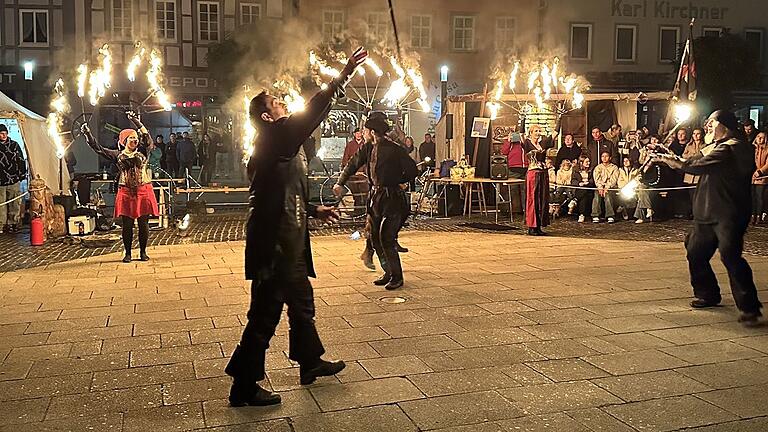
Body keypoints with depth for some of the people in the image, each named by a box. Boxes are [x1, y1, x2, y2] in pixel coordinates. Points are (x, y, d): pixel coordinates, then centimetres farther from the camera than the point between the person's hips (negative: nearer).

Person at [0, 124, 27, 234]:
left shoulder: (14, 145, 7)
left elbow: (21, 161, 11)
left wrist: (22, 174, 7)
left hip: (14, 180, 1)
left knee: (14, 204, 5)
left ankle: (12, 223, 15)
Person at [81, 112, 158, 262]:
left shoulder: (142, 152, 6)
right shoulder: (118, 155, 8)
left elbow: (147, 136, -8)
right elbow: (98, 149, 8)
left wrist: (136, 121, -13)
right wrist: (87, 134, 1)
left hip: (143, 192, 0)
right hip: (125, 192, 1)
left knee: (143, 223, 2)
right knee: (127, 224, 2)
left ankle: (143, 252, 13)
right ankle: (127, 253, 12)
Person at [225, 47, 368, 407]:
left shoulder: (280, 145, 17)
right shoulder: (272, 139, -14)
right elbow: (310, 114, -24)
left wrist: (313, 210, 21)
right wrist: (343, 77, -21)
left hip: (288, 243, 11)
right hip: (273, 245, -11)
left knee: (302, 301, 22)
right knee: (265, 314, -3)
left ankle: (310, 362, 39)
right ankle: (244, 387, 7)